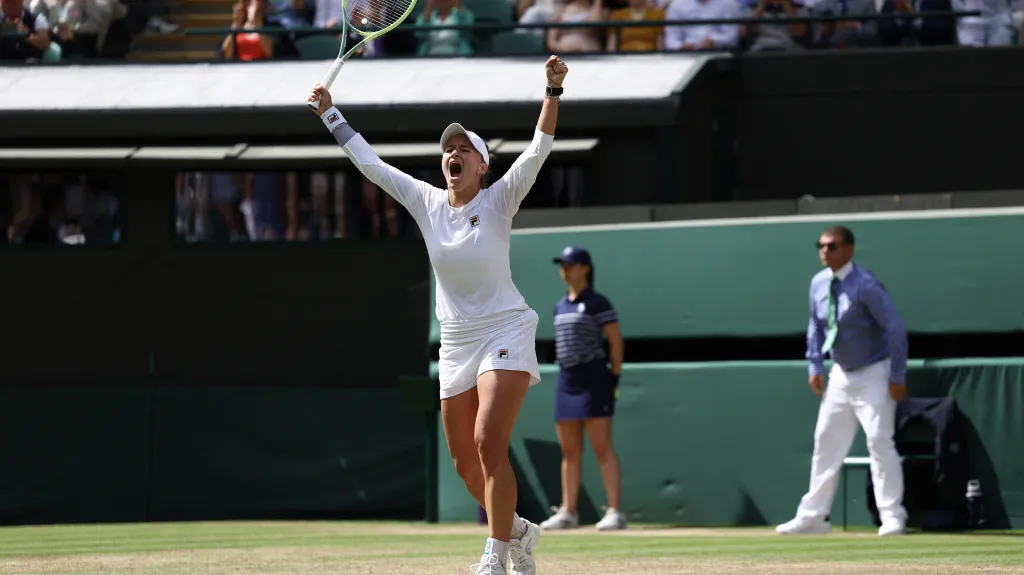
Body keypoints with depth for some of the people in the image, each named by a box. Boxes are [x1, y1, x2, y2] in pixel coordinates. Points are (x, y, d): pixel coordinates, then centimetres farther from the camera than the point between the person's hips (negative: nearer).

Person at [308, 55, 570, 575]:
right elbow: (369, 163, 9)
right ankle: (517, 531, 29)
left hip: (504, 333, -5)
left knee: (489, 444, -21)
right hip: (456, 343, 5)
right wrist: (331, 116, 9)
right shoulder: (426, 203, 3)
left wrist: (553, 90, -30)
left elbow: (539, 148, -18)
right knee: (466, 465, 6)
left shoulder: (499, 200, -7)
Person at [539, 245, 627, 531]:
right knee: (569, 451, 9)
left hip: (593, 378, -8)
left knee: (602, 448, -11)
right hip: (566, 379, 8)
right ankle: (568, 513, 14)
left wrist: (614, 378, -9)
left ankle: (615, 512, -13)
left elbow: (616, 340, -8)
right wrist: (566, 373, 13)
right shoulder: (561, 306, 15)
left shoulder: (597, 303, -7)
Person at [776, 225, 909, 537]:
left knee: (879, 440, -12)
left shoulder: (865, 286, -21)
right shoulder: (818, 283, 0)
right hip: (840, 374, 7)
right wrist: (814, 366, 8)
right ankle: (812, 516, 14)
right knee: (826, 442, 8)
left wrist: (897, 377, -19)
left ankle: (892, 517, -8)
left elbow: (896, 328, -19)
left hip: (873, 374, -7)